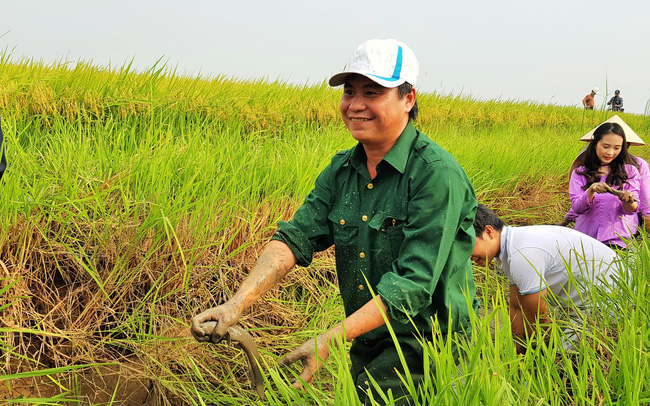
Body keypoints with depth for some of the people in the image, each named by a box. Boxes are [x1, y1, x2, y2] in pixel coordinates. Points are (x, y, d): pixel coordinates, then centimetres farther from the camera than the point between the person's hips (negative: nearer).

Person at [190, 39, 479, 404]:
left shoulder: (437, 174, -19)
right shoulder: (341, 171, 4)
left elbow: (414, 282, -25)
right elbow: (295, 237, -7)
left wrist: (330, 340, -31)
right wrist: (236, 304, -22)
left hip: (429, 349, -6)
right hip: (366, 347, 7)